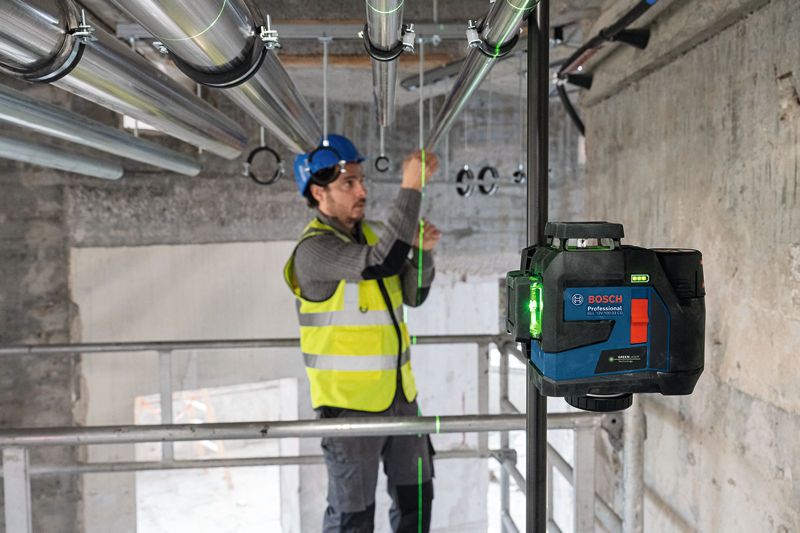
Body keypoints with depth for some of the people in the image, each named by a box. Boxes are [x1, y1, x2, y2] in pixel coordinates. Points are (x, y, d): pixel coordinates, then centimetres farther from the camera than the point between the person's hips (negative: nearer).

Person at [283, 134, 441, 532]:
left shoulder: (371, 234, 7)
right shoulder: (314, 248, -18)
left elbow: (413, 295, 11)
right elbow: (382, 262, -33)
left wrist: (423, 251, -7)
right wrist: (411, 189, -28)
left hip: (399, 394, 7)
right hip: (350, 401, -7)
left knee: (416, 499, 20)